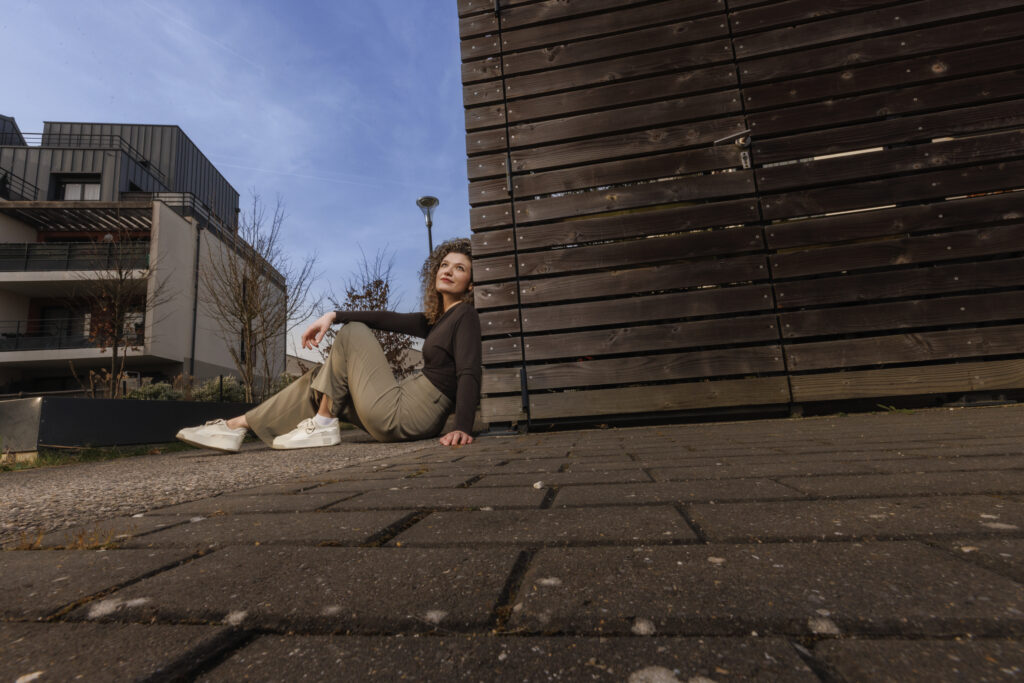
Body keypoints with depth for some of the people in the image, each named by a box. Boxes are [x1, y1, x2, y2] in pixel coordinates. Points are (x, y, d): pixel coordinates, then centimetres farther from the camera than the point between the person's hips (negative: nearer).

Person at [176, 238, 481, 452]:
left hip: (406, 417, -8)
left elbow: (468, 374, -20)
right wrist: (333, 316, 2)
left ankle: (323, 425, 2)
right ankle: (234, 427, 20)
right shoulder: (436, 320, 16)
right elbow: (389, 319, 12)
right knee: (317, 382, 16)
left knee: (353, 333, -1)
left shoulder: (465, 316, -8)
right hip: (406, 414, 8)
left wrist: (463, 428, -32)